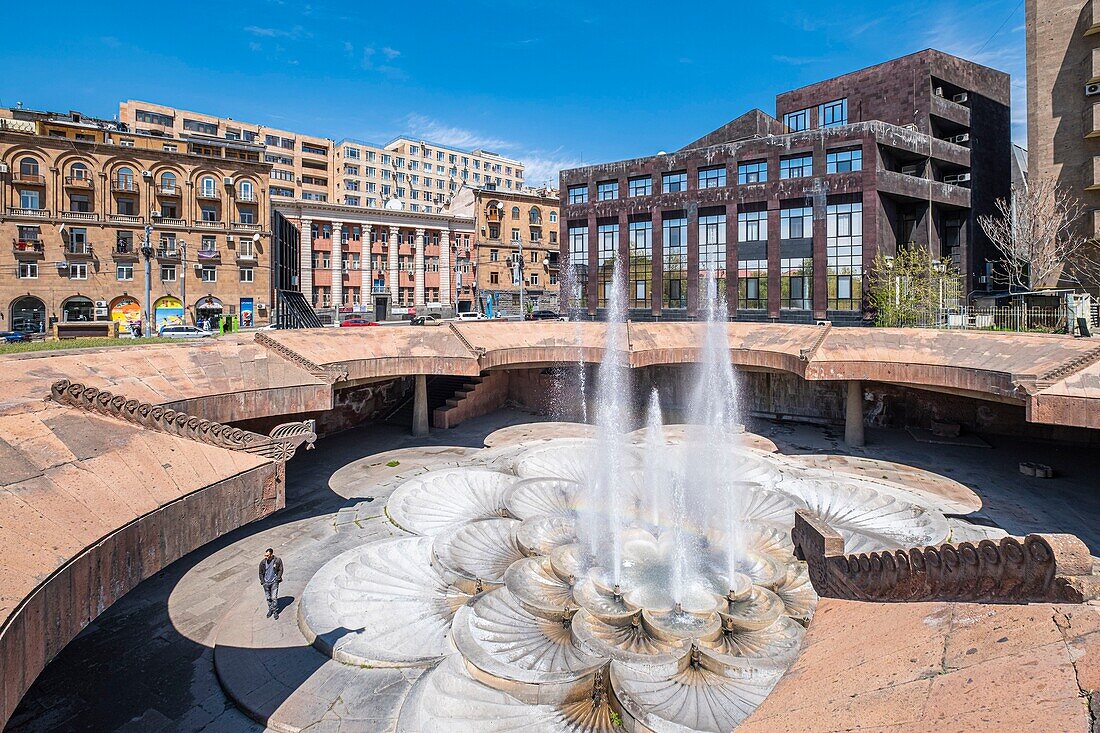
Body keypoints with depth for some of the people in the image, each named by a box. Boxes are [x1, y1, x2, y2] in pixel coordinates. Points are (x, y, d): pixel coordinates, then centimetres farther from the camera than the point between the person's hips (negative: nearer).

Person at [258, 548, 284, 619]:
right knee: (268, 598, 13)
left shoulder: (278, 561, -12)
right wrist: (262, 582, 1)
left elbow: (280, 570, 1)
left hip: (274, 582, -3)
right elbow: (261, 573, 7)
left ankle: (275, 611, 11)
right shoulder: (263, 562, -7)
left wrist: (278, 578, -7)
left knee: (274, 598, -3)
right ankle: (270, 609, 32)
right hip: (266, 582, 3)